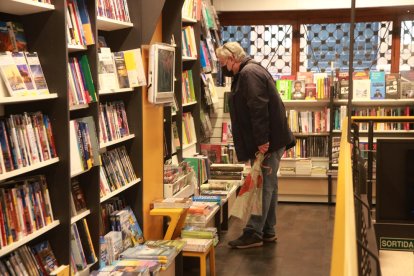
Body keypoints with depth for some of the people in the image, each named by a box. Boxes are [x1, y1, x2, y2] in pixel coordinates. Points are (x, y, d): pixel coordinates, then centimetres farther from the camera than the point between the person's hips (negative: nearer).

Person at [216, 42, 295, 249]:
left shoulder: (249, 73, -15)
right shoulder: (251, 71, 19)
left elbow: (258, 108, -24)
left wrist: (262, 140, -26)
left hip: (267, 141, -11)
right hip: (272, 140, 11)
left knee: (263, 185, -6)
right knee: (268, 185, 14)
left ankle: (253, 233, -2)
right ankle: (268, 231, 21)